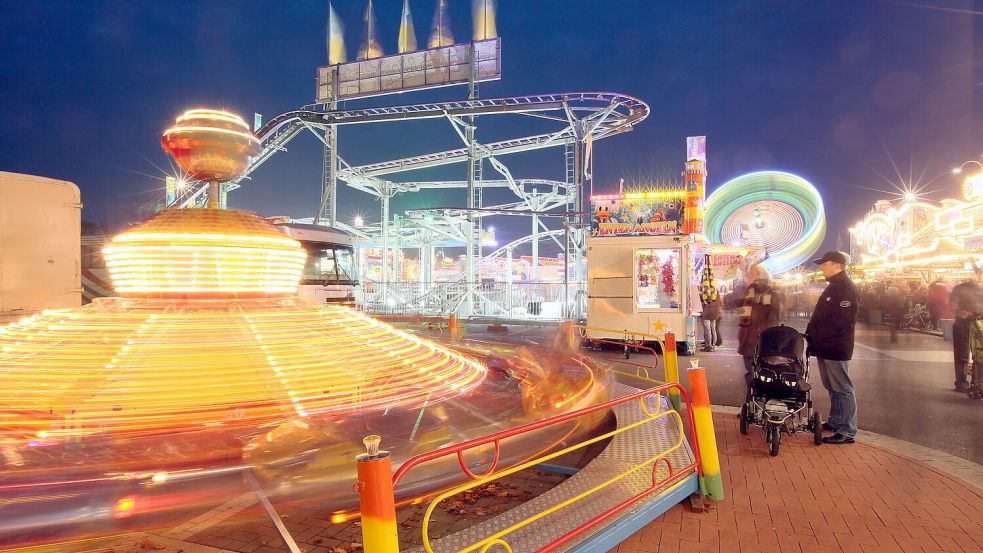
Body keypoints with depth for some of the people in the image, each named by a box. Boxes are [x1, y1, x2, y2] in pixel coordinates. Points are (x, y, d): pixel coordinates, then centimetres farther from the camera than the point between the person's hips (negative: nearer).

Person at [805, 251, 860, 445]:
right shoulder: (833, 287, 17)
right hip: (824, 348, 10)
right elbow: (819, 316, 21)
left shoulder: (847, 289, -16)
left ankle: (847, 432, 2)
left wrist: (817, 335, -19)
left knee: (842, 389, -4)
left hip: (836, 348, -10)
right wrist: (811, 333, 9)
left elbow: (841, 323, -24)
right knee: (832, 388, 18)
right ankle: (835, 422, 30)